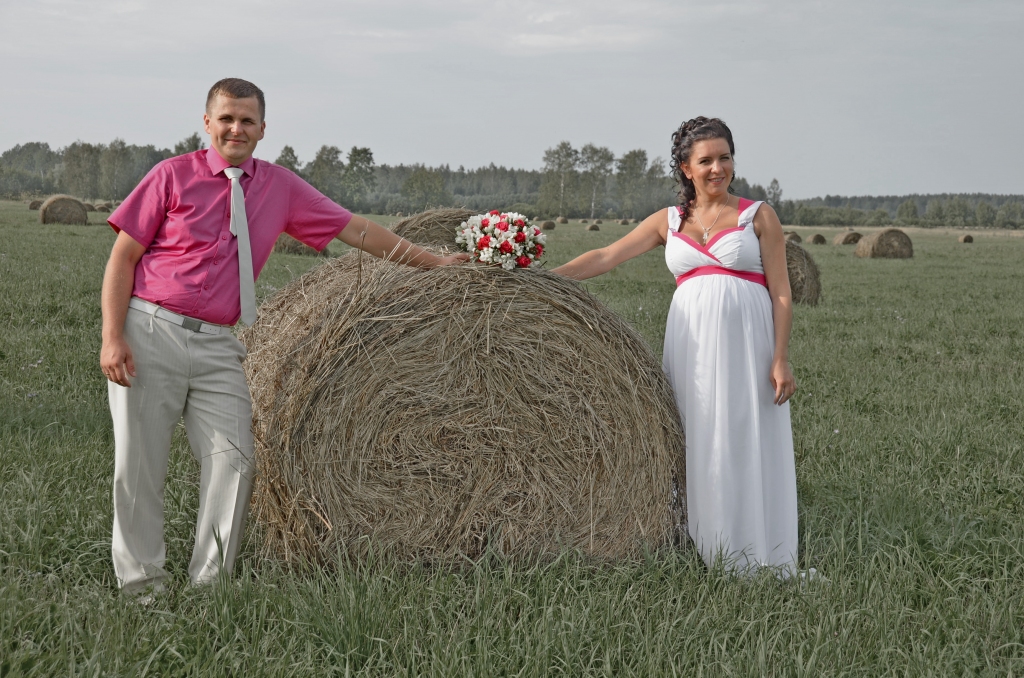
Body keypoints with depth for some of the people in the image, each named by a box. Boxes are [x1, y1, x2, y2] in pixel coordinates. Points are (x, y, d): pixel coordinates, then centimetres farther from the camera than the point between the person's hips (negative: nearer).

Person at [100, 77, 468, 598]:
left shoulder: (281, 187, 9)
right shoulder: (174, 175, 1)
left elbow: (356, 231, 13)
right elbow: (123, 257, 0)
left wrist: (433, 263, 11)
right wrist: (112, 336, -11)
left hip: (217, 343, 3)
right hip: (150, 331, -3)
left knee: (233, 457, -6)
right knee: (139, 463, -1)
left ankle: (209, 583, 6)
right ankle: (141, 583, 14)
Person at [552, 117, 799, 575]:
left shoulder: (758, 216, 4)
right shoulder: (669, 222, 13)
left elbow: (781, 292, 0)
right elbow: (604, 257, 10)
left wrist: (780, 359, -9)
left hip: (747, 343, -3)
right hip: (691, 344, 3)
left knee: (748, 450, -3)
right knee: (697, 454, 3)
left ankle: (759, 569, 6)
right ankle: (704, 560, 12)